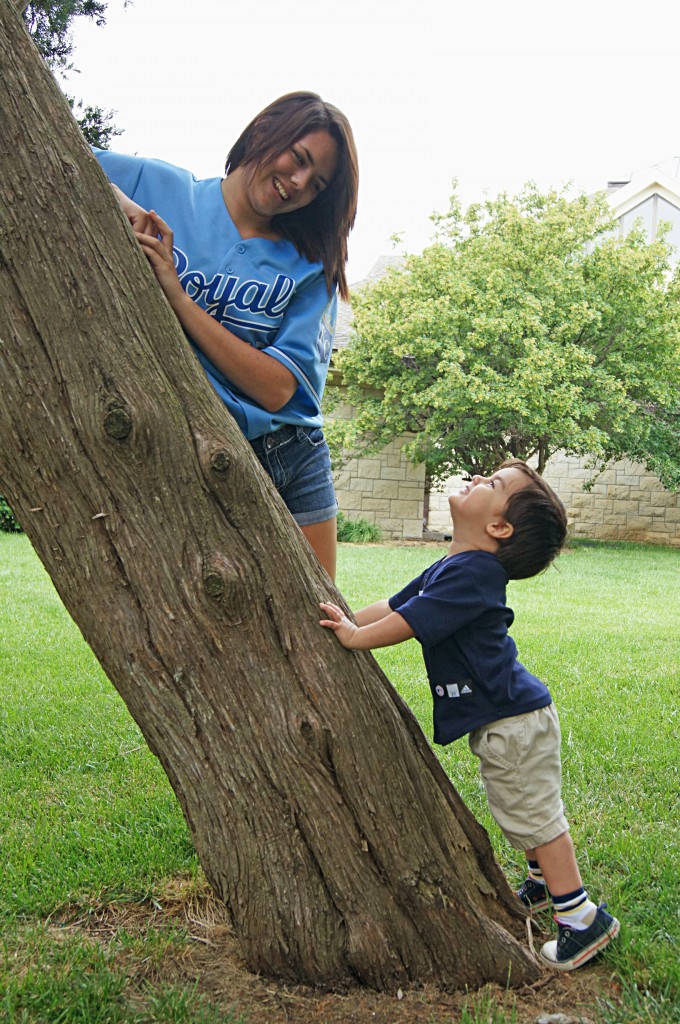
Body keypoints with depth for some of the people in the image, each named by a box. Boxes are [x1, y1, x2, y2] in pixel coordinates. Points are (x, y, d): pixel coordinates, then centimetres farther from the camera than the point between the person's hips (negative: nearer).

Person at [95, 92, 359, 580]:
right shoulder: (154, 183, 4)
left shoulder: (311, 268, 6)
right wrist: (108, 197, -15)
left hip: (293, 464, 3)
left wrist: (176, 296, -14)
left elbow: (276, 388, -9)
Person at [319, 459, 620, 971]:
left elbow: (408, 622, -23)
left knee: (534, 816, 1)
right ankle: (546, 882, 44)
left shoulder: (472, 573, -24)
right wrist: (341, 621, 9)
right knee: (525, 813, 25)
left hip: (514, 720, -10)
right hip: (502, 718, 10)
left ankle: (582, 918, 13)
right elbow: (393, 605, 14)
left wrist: (353, 637, -12)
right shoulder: (451, 567, 9)